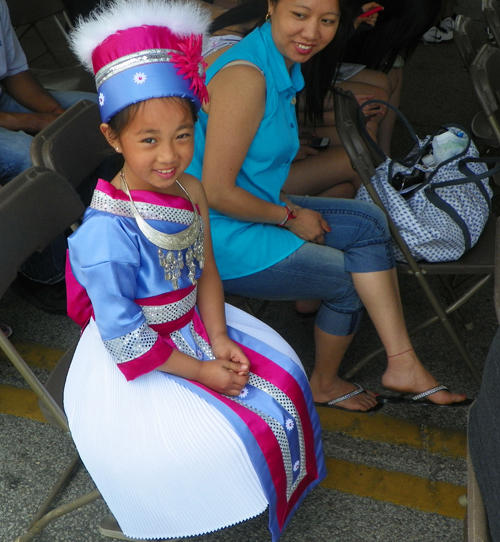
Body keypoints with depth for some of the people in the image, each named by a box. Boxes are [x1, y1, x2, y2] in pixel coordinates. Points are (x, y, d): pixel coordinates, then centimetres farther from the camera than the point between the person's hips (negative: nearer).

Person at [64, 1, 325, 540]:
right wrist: (200, 371, -17)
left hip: (194, 328, 8)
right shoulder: (109, 232, -32)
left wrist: (220, 340, -8)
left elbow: (205, 272, 4)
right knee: (225, 437, -13)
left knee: (280, 373, 8)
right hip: (135, 364, -7)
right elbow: (124, 338, -25)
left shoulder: (189, 191, -8)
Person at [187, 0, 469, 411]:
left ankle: (402, 363, 4)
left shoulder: (285, 66, 6)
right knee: (350, 281, 5)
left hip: (255, 211, 9)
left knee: (369, 223, 2)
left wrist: (286, 206, 2)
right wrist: (291, 217, -13)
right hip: (225, 245, -9)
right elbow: (217, 192, -26)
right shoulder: (245, 76, -26)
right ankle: (325, 384, 33)